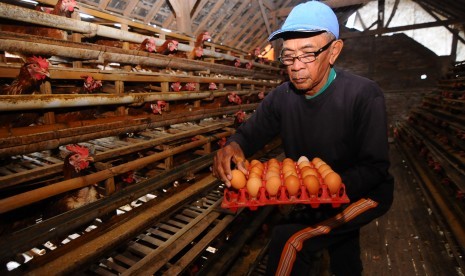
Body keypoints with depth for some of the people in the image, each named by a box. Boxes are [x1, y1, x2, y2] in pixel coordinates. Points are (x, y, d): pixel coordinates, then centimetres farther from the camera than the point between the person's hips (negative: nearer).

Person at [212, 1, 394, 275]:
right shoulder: (282, 97, -12)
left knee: (289, 239, -22)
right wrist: (234, 146, -33)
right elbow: (251, 131, -8)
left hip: (363, 192, -5)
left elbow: (375, 168, -25)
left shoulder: (364, 95, -26)